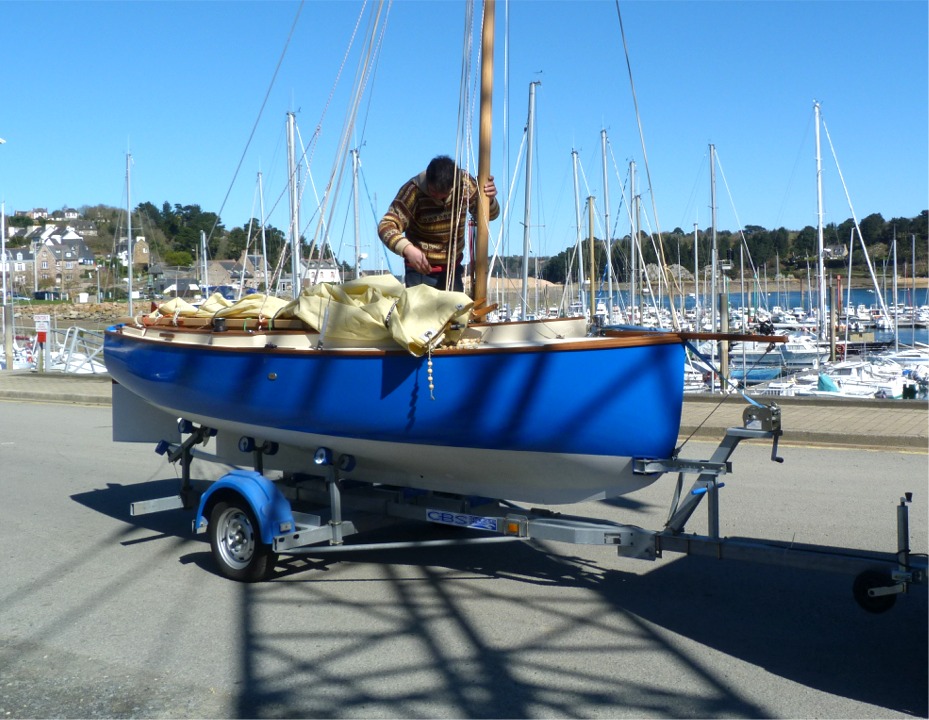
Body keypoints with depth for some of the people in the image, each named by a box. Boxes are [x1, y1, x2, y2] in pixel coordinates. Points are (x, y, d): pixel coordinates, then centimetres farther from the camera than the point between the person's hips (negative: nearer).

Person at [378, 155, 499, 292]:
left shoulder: (465, 183, -11)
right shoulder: (414, 191, -22)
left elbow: (488, 215, 2)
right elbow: (386, 226, -27)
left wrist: (489, 199, -22)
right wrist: (407, 249, -46)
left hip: (452, 267, 4)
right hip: (421, 268, -4)